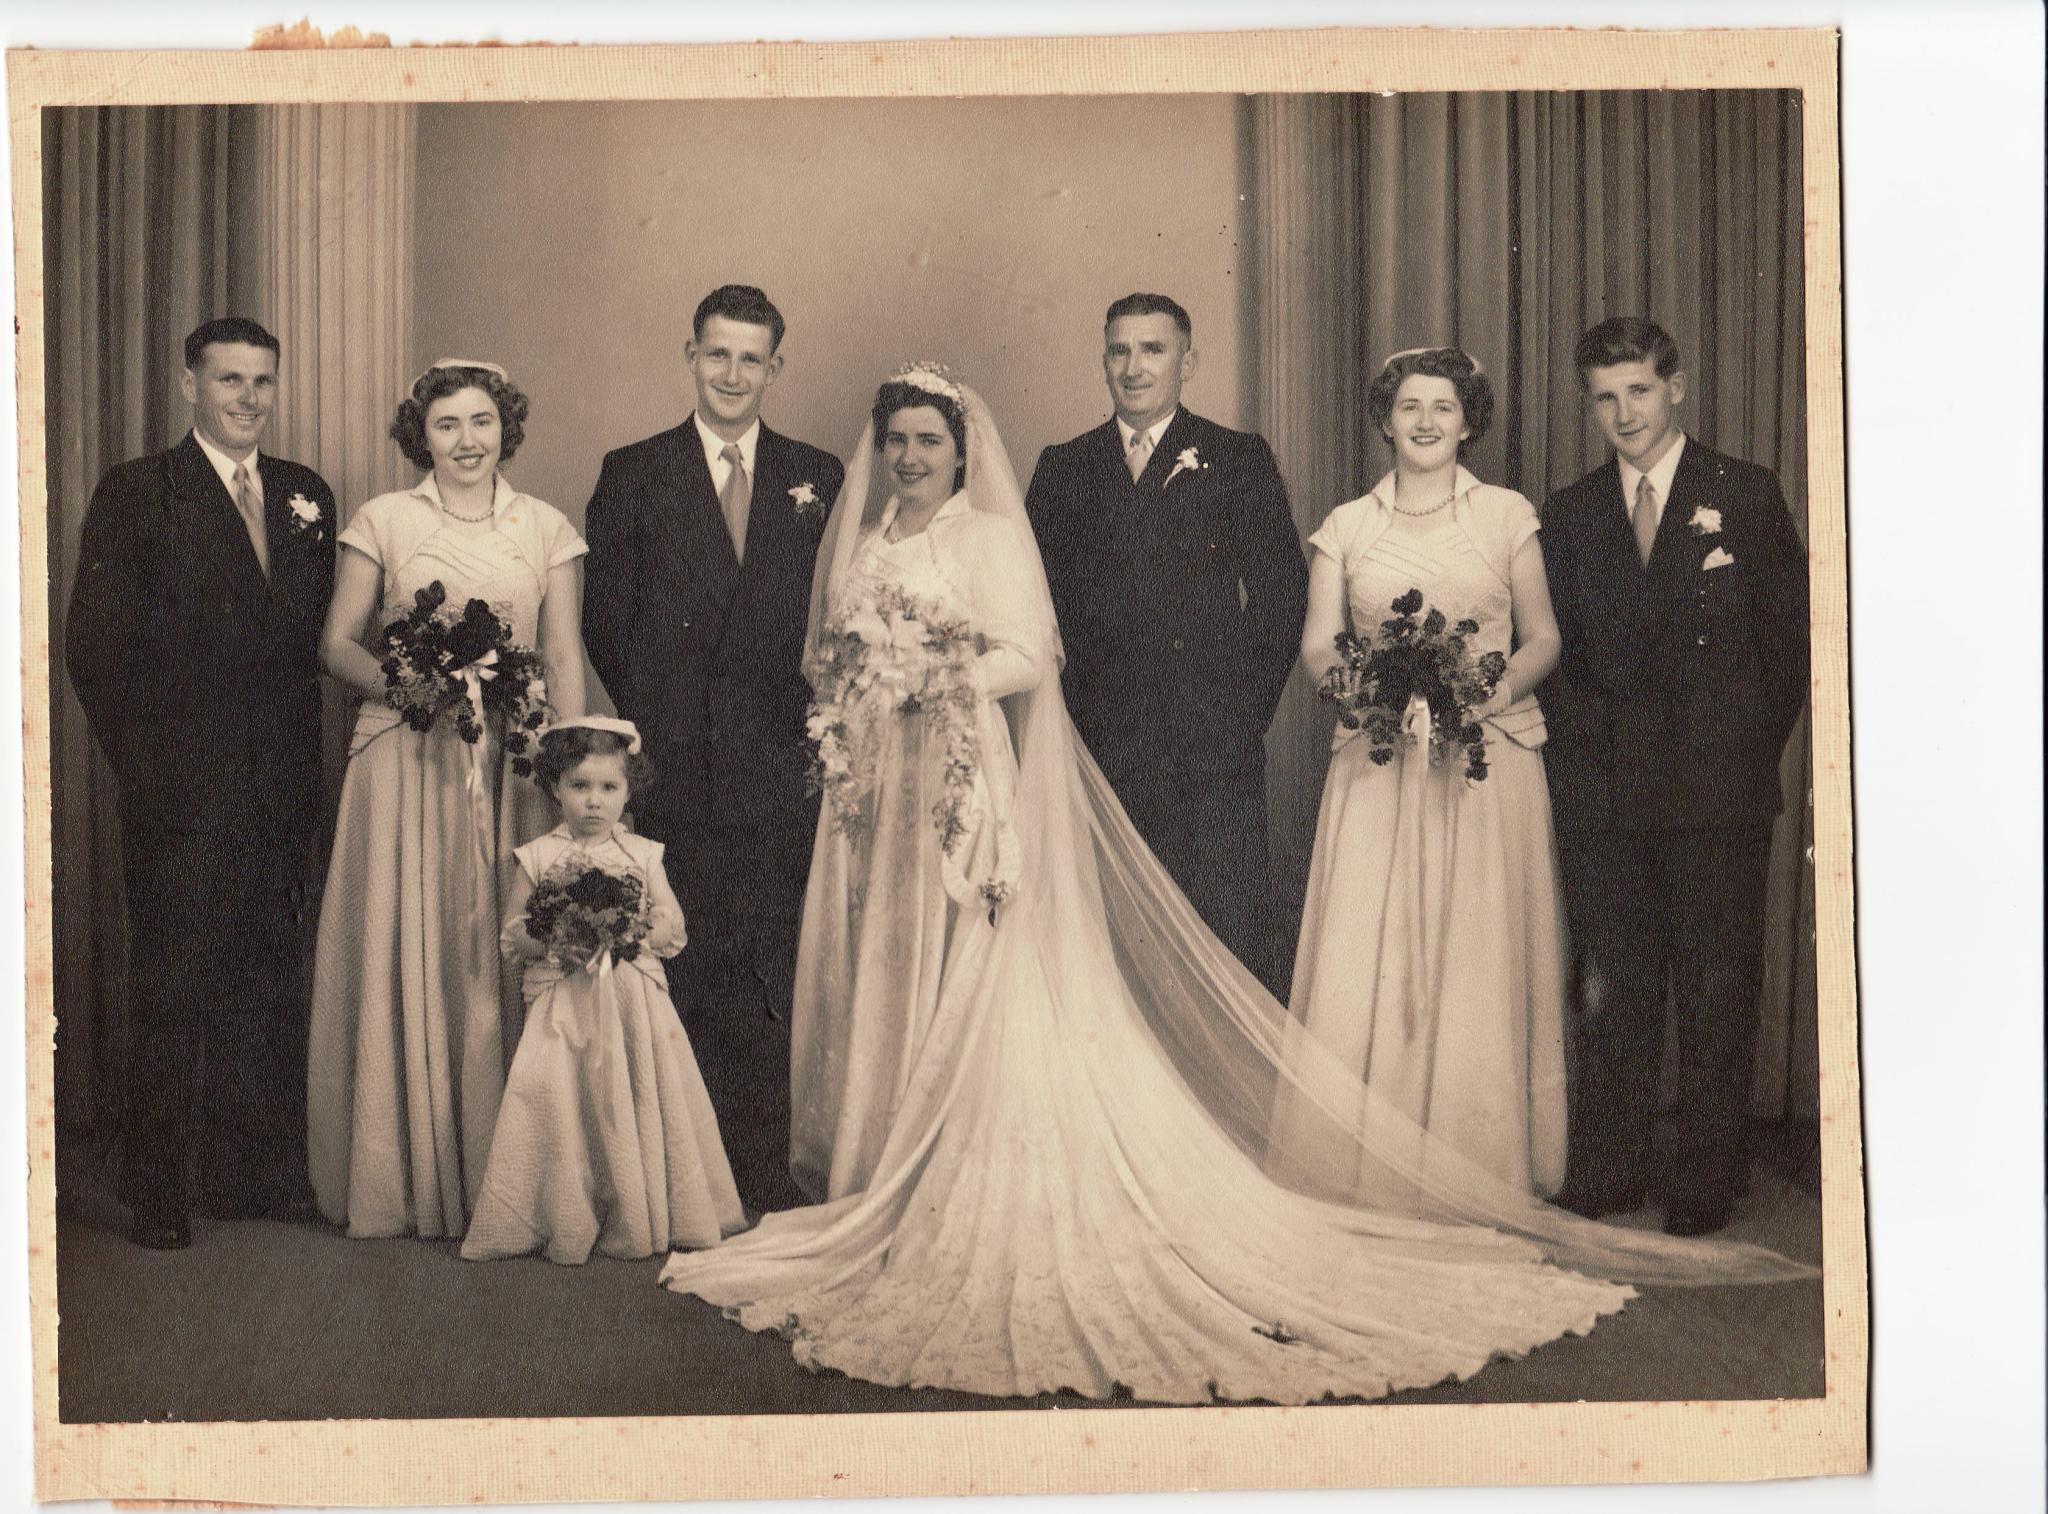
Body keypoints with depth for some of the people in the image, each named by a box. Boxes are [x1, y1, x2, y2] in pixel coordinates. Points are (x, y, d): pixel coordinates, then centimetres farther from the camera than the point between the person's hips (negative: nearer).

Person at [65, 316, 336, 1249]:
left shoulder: (307, 496, 12)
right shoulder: (135, 494, -2)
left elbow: (320, 639, 12)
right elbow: (94, 645, -5)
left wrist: (305, 766, 4)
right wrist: (144, 759, -5)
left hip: (282, 791, 4)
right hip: (182, 795, -4)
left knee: (274, 989, 9)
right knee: (171, 993, 3)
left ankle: (264, 1175, 21)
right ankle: (157, 1194, 14)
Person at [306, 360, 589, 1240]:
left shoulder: (547, 530, 9)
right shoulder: (382, 522, 6)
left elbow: (564, 657, 4)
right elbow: (337, 644, 5)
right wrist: (403, 681, -15)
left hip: (512, 765, 1)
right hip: (405, 761, 0)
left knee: (502, 958, 1)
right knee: (401, 953, -1)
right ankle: (403, 1177, 10)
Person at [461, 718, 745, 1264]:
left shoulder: (641, 855, 7)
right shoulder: (538, 857, 4)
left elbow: (672, 924, 5)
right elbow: (511, 932, 4)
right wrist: (553, 945, -14)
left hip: (633, 1000, 1)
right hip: (564, 1005, -1)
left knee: (640, 1103, -2)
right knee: (559, 1104, -9)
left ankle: (644, 1219, 11)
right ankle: (565, 1222, 3)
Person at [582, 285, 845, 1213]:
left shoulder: (817, 478, 12)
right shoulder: (632, 475, 8)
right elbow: (605, 621, 6)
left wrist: (815, 730, -3)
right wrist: (656, 724, 0)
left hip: (779, 770, 1)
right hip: (676, 772, -1)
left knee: (770, 982, 2)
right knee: (693, 978, 0)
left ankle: (766, 1170, 9)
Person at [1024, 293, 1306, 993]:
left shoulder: (1241, 459, 6)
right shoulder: (1063, 467, 13)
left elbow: (1281, 592, 4)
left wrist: (1248, 710, -3)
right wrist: (1064, 711, 1)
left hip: (1215, 751, -2)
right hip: (1099, 747, 2)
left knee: (1230, 936, -3)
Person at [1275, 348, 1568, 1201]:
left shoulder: (1508, 516, 9)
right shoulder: (1345, 528, 11)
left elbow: (1543, 638, 8)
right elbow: (1316, 648, 7)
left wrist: (1497, 691, -12)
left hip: (1488, 764, -1)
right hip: (1378, 766, 1)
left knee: (1481, 966, -3)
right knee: (1364, 963, -5)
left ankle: (1482, 1181, 6)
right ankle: (1362, 1174, 4)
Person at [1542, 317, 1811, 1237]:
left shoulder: (1746, 496, 3)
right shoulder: (1569, 514, 11)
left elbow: (1792, 637, 3)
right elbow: (1556, 652, 12)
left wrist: (1749, 748, 0)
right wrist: (1582, 750, 1)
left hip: (1718, 787, -2)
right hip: (1603, 792, 2)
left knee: (1716, 989, 2)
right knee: (1613, 987, 7)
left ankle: (1705, 1184, 12)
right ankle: (1606, 1171, 17)